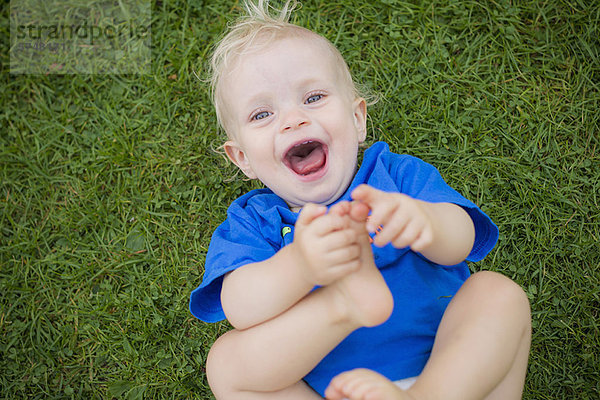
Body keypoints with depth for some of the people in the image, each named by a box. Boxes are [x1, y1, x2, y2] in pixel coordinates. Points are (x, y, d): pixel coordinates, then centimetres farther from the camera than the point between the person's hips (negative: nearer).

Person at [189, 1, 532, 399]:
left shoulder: (398, 173, 6)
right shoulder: (250, 224, 4)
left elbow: (461, 240, -12)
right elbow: (239, 308, -17)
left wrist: (424, 220, -38)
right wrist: (299, 265, -40)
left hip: (444, 365, 1)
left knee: (500, 293, -18)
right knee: (224, 361, -18)